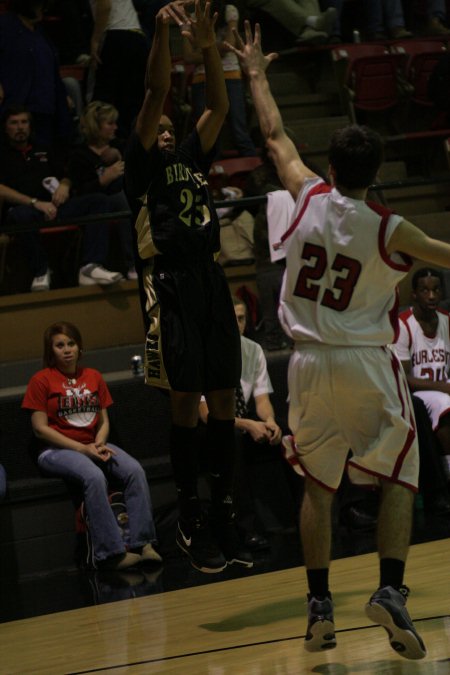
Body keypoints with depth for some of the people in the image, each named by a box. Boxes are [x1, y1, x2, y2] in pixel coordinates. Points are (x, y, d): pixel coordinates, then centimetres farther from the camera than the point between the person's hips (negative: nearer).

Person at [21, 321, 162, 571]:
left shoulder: (93, 377, 13)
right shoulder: (41, 380, -2)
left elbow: (104, 421, 14)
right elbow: (40, 428, -7)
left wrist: (99, 443, -9)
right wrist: (82, 449, -13)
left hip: (93, 445, 5)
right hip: (57, 450, -5)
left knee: (135, 470, -24)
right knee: (94, 476, -36)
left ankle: (141, 543, -26)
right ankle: (111, 553, -34)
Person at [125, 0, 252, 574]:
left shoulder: (192, 158, 20)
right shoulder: (142, 165, 4)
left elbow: (219, 107, 11)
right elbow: (155, 96, -5)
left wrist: (208, 46, -1)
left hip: (211, 280, 6)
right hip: (171, 284, -6)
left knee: (223, 399, 5)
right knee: (186, 402, -5)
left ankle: (223, 512, 10)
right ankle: (189, 521, -1)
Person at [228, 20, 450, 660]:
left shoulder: (308, 197, -4)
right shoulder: (389, 229, -11)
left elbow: (275, 135, 12)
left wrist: (256, 74, 26)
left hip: (309, 361, 3)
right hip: (366, 365, -3)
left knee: (317, 483, 13)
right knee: (398, 477, 7)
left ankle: (319, 605, 10)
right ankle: (391, 590, -10)